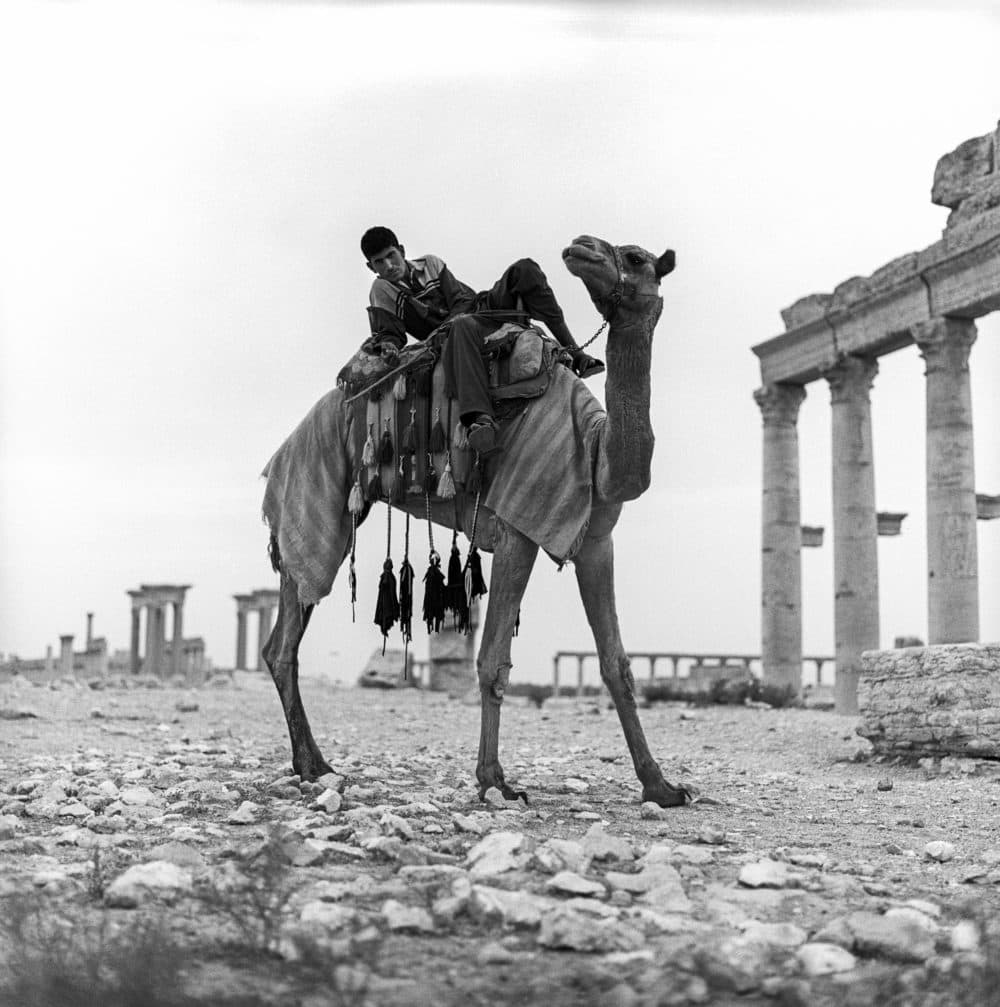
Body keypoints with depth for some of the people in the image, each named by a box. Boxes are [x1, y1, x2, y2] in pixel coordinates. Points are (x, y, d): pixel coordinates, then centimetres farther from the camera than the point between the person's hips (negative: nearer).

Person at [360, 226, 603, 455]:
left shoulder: (430, 264, 12)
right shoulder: (382, 291, 4)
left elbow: (462, 299, 5)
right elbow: (388, 331, -3)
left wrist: (453, 318, -15)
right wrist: (388, 343, -27)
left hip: (483, 308, 4)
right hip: (455, 327, -4)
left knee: (524, 270, -18)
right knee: (464, 326, -44)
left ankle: (571, 349, -23)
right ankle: (481, 418, -68)